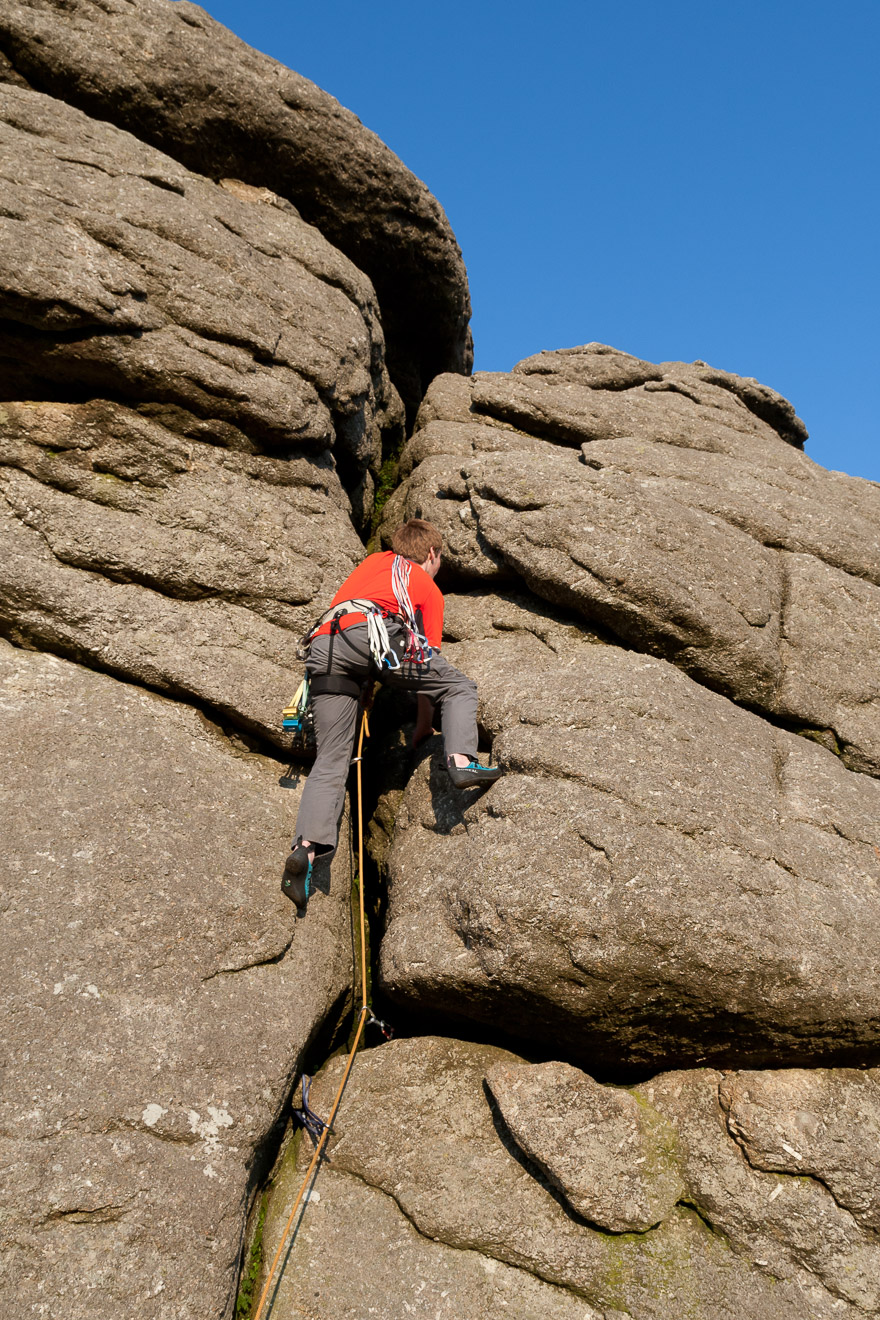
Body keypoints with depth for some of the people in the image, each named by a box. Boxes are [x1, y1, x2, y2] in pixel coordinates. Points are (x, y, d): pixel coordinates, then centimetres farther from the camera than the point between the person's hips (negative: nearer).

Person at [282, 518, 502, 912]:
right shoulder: (430, 588, 25)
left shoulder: (375, 560, 38)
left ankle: (307, 845, -14)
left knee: (330, 762, 3)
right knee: (460, 686, 12)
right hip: (372, 631, -4)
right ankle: (461, 760, -11)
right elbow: (428, 661, 24)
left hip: (324, 643, 4)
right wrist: (424, 725, 29)